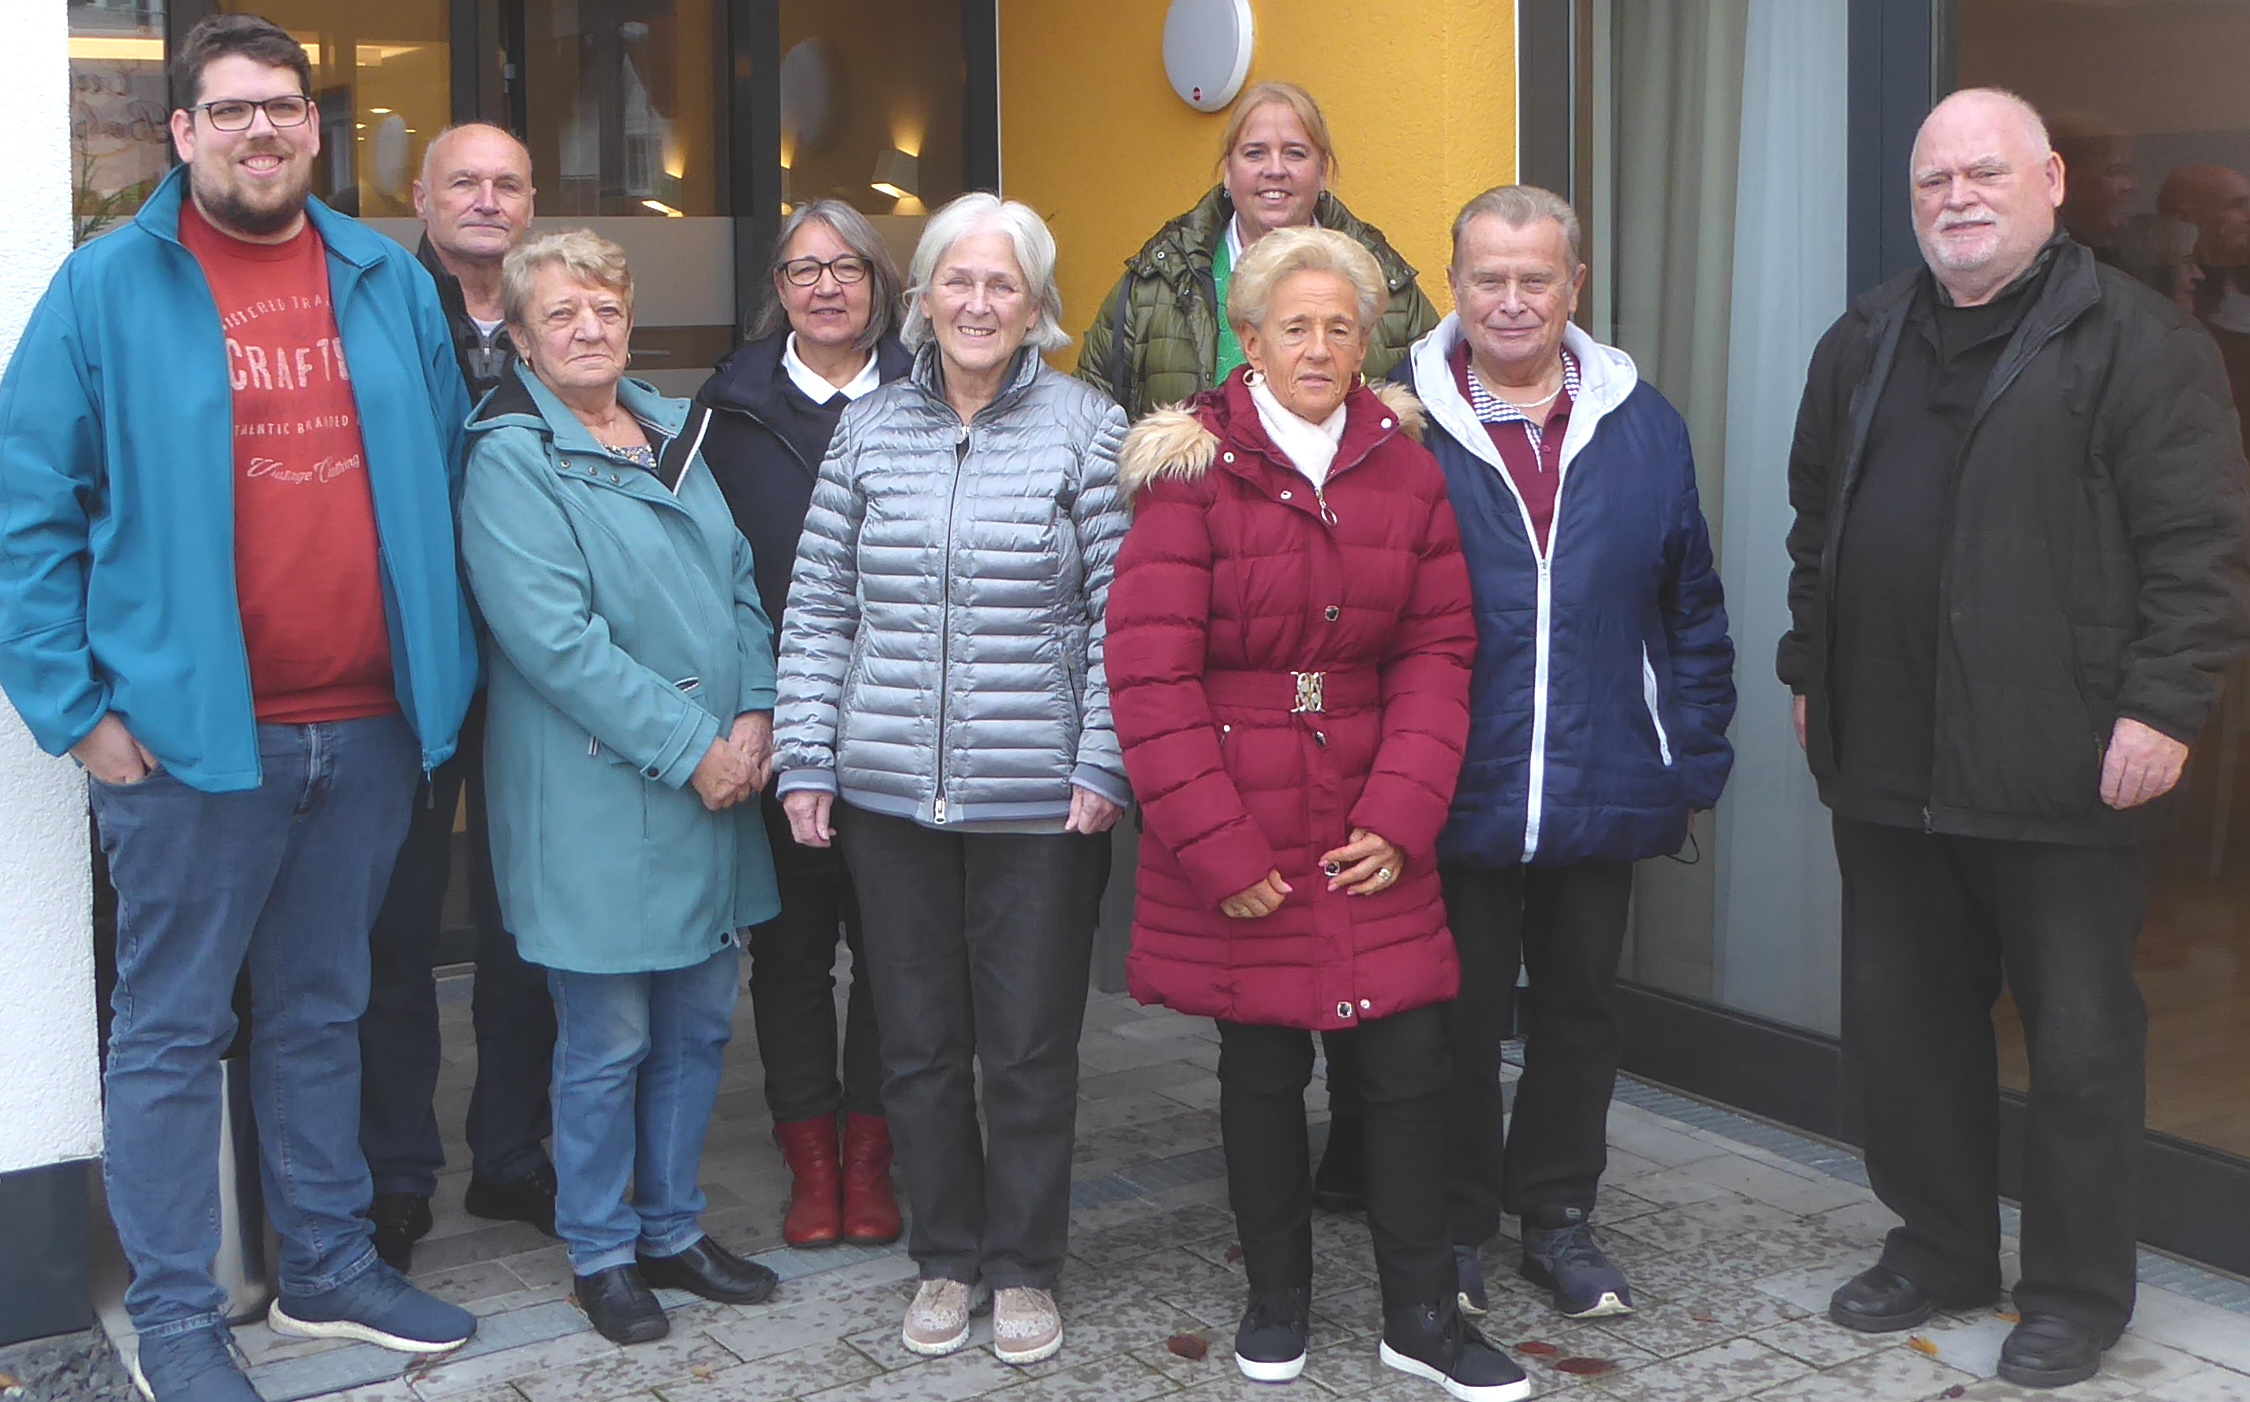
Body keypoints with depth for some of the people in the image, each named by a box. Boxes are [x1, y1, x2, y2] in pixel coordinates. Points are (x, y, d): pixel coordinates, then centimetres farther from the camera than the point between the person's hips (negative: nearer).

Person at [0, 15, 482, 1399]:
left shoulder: (392, 283, 8)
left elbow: (444, 486, 14)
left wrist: (448, 669, 9)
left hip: (367, 727, 4)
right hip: (191, 731, -4)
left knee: (322, 1014, 17)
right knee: (173, 1028, 5)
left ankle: (330, 1268, 29)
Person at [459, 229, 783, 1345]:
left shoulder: (673, 433, 13)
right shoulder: (510, 459, -9)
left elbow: (740, 585, 13)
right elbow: (555, 637, -17)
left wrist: (755, 716, -3)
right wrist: (690, 748, -17)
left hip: (718, 786, 7)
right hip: (597, 803, -7)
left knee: (700, 1023, 14)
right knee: (608, 1041, 3)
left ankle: (672, 1228, 29)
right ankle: (600, 1253, 20)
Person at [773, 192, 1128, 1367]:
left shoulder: (1087, 429, -1)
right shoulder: (868, 431, 7)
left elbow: (1120, 612, -3)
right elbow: (818, 609, 9)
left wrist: (1103, 767, -9)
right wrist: (807, 761, 3)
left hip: (1039, 801, -3)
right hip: (890, 794, 3)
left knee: (1030, 1048, 7)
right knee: (918, 1044, 12)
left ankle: (1024, 1266, 24)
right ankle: (945, 1258, 29)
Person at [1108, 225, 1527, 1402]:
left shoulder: (1407, 471, 6)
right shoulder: (1193, 469, -6)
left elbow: (1437, 651, 4)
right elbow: (1150, 672, -10)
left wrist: (1403, 814, -7)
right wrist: (1216, 847, -13)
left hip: (1373, 828, 3)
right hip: (1239, 828, -3)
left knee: (1411, 1059, 2)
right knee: (1262, 1067, 8)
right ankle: (1276, 1302, 27)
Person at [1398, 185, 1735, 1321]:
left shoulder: (1643, 427, 4)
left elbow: (1691, 610, 8)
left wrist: (1690, 760, 4)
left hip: (1603, 795, 3)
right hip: (1454, 799, -3)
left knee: (1581, 1006, 15)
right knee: (1459, 1015, 9)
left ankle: (1556, 1215, 32)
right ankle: (1455, 1225, 27)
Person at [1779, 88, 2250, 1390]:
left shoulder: (2138, 341, -6)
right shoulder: (1864, 344, 14)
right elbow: (1816, 524, 21)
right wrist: (1811, 673, 17)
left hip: (2058, 770, -6)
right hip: (1889, 762, 6)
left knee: (2081, 1042, 6)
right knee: (1902, 1022, 15)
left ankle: (2079, 1293, 21)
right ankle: (1939, 1247, 33)